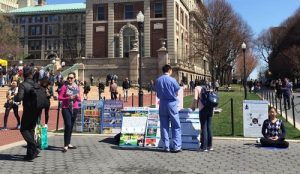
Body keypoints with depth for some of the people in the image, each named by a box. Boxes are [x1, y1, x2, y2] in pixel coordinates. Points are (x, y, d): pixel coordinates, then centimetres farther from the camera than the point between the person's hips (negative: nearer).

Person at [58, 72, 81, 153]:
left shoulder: (77, 87, 9)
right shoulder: (64, 86, -4)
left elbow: (79, 100, 14)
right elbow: (59, 98, -7)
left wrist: (78, 97, -8)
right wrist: (68, 98, -19)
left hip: (75, 108, 5)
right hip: (66, 108, -5)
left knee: (71, 126, 11)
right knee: (68, 125, -15)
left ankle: (69, 144, 23)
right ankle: (66, 146, -13)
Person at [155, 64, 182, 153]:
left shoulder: (157, 80, 2)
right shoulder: (172, 80, -9)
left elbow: (157, 94, 8)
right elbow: (176, 94, -1)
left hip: (162, 104, 4)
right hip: (172, 103, -4)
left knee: (164, 126, 9)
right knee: (176, 126, 3)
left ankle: (166, 146, 11)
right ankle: (176, 146, -1)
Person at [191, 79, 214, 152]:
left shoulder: (197, 88, 8)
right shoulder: (207, 88, 23)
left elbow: (195, 99, -6)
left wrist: (193, 107, 8)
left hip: (203, 108, -5)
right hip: (210, 108, 5)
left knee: (204, 127, -2)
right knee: (209, 127, 12)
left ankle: (204, 147, 0)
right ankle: (210, 146, 16)